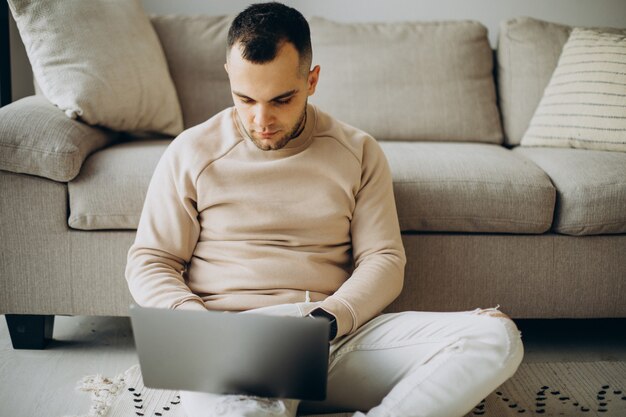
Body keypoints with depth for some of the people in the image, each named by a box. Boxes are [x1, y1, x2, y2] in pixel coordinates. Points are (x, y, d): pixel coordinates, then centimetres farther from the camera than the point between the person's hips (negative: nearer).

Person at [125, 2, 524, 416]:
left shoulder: (358, 152, 11)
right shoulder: (191, 153, 7)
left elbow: (384, 259, 8)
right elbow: (149, 262, 9)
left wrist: (331, 316, -13)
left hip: (340, 338, 3)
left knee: (496, 336, -20)